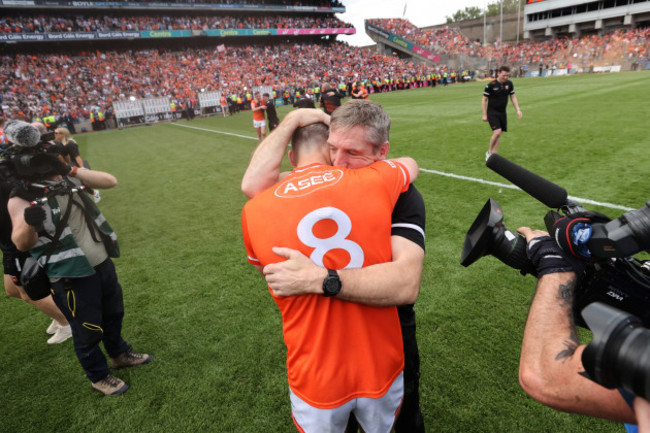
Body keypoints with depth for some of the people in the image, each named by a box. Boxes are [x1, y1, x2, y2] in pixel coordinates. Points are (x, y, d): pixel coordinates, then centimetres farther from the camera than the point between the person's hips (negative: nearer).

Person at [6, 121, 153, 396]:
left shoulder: (67, 177, 2)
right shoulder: (21, 198, -14)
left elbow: (110, 181, -6)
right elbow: (21, 243, -21)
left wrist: (72, 170, -19)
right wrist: (29, 222, -44)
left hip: (103, 263, 6)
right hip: (71, 276, -6)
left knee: (114, 313, 25)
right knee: (87, 331, 10)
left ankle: (119, 353, 51)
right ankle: (98, 376, 36)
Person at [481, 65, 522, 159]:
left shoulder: (509, 84, 3)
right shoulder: (491, 85, -11)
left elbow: (513, 97, 13)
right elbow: (484, 100, -5)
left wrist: (518, 110, 4)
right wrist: (484, 115, -7)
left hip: (502, 112, 5)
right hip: (492, 112, -5)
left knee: (498, 134, 5)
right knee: (497, 132, -20)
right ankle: (489, 152, 0)